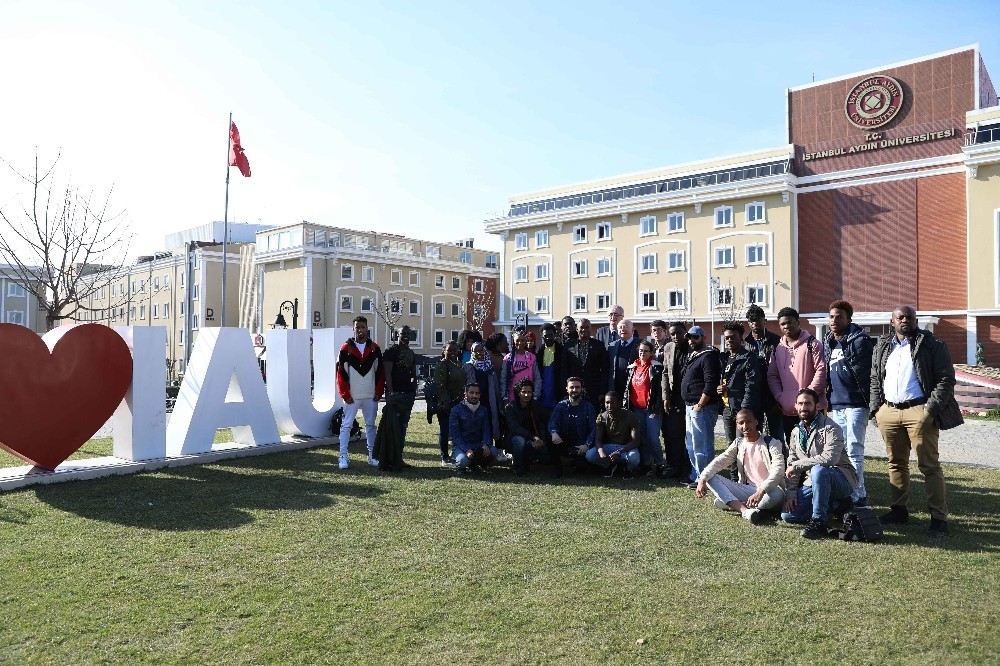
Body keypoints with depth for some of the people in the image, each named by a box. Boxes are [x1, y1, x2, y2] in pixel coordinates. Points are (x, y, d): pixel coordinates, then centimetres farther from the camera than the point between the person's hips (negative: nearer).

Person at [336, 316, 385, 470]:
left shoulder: (374, 348, 5)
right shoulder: (346, 348, -3)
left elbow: (380, 372, 6)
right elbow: (341, 373, -4)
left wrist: (378, 393, 0)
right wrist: (345, 395, -8)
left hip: (371, 396, 3)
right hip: (352, 396, -3)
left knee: (371, 425, 11)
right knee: (346, 426, -2)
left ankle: (372, 456, 19)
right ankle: (343, 457, 4)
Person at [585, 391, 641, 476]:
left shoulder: (629, 416, -15)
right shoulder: (602, 417, -7)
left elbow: (636, 440, -20)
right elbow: (598, 439, -12)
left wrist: (619, 452, -36)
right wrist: (601, 452, -37)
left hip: (626, 447, -2)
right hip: (608, 447, 2)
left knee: (634, 458, -38)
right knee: (589, 455, -26)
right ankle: (612, 466, -1)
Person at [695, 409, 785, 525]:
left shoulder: (772, 443, -9)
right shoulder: (738, 443, 6)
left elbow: (778, 470, -24)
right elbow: (720, 461, -5)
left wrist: (761, 491, -39)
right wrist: (702, 479, -23)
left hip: (768, 490, -4)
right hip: (748, 490, 4)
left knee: (777, 494, -40)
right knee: (711, 478, -14)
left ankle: (731, 503, -23)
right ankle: (745, 510, -33)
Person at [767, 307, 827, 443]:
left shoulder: (812, 344, -2)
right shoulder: (778, 348, 13)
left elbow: (821, 370, -9)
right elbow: (772, 376, 12)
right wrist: (780, 397, -2)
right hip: (787, 410, 5)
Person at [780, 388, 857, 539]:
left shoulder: (831, 428, -14)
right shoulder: (796, 432, 8)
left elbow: (829, 458, -30)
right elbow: (791, 464, 7)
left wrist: (797, 465, -22)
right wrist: (790, 493, -4)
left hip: (841, 480, -7)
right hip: (811, 483, 7)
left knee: (818, 470, -39)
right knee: (787, 515, -10)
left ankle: (818, 522, -30)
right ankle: (833, 505, 10)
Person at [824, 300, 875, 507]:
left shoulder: (859, 340, -7)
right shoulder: (828, 344, 15)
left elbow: (866, 373, -11)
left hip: (855, 404, -7)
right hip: (835, 405, 8)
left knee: (854, 451, -5)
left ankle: (858, 496, 2)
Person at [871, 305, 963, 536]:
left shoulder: (931, 345, -1)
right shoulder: (882, 347, 13)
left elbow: (946, 379, -5)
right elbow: (875, 380, 17)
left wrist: (931, 409, -13)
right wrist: (876, 408, 8)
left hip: (919, 411, -5)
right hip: (888, 412, 5)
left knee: (929, 465, -2)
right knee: (896, 463, 13)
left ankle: (939, 517, 3)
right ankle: (898, 510, 24)